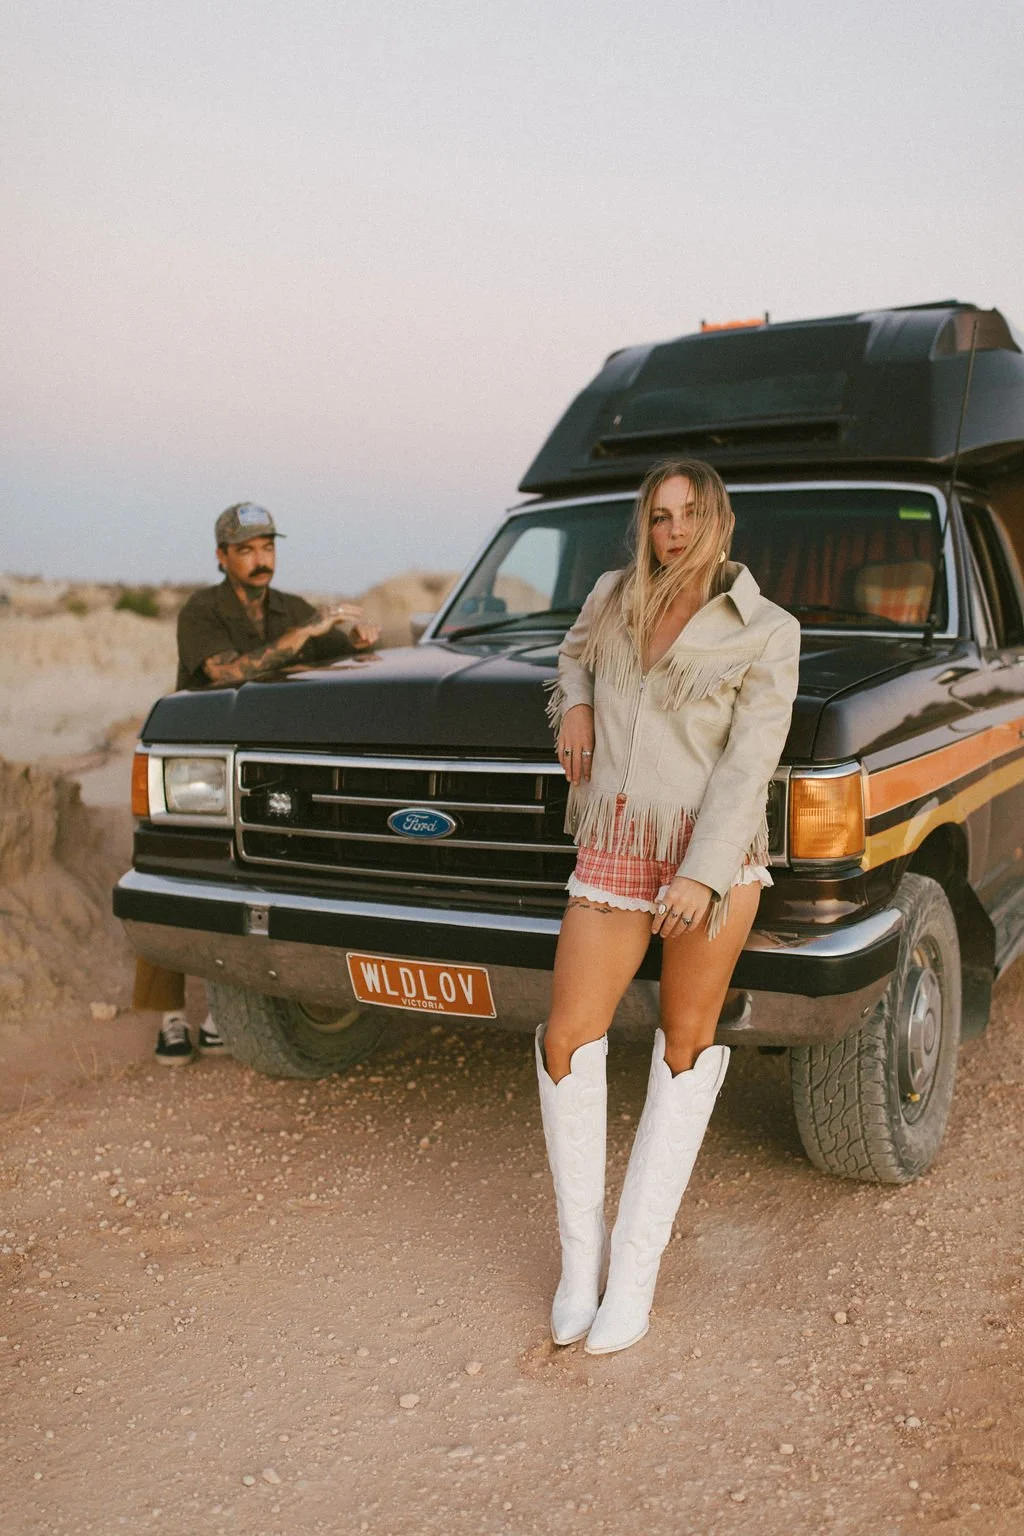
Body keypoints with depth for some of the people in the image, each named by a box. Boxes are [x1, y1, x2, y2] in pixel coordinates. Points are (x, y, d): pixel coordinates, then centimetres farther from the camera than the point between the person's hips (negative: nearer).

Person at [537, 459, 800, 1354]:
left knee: (687, 1041, 5)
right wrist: (574, 706, 9)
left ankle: (636, 1268, 16)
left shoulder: (768, 633, -2)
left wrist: (702, 876, -19)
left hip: (713, 851, -3)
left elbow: (749, 763, -10)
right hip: (614, 852, 3)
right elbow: (578, 651, 31)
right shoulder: (615, 596, 9)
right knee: (567, 1043, -4)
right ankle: (581, 1255, 14)